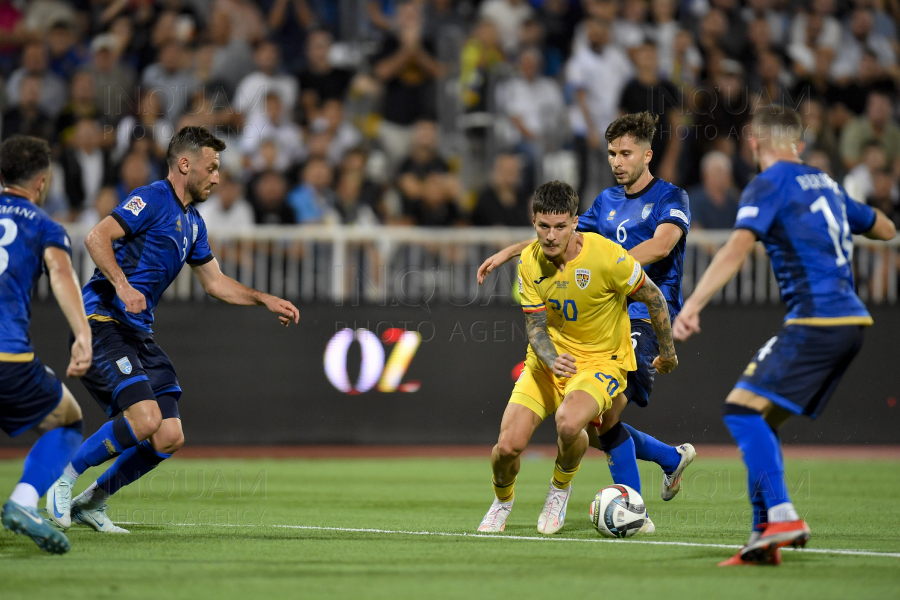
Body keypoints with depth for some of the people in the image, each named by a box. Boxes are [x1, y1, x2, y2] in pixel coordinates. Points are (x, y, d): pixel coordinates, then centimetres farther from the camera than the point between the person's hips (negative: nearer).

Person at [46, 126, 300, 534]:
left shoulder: (193, 222, 19)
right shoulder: (152, 200, -9)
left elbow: (215, 282, 29)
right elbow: (97, 238, -21)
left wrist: (266, 300, 19)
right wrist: (121, 284, -33)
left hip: (139, 332, 9)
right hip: (102, 320, -9)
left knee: (170, 437, 0)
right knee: (144, 419, -23)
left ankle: (91, 501, 15)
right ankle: (64, 477, -6)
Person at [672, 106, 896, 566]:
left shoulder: (770, 184, -2)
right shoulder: (825, 183, 21)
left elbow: (738, 248, -18)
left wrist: (692, 305, -25)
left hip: (815, 319, -8)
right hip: (851, 320, 8)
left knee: (742, 409, -13)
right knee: (761, 420, 12)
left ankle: (782, 516, -26)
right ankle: (765, 537, 7)